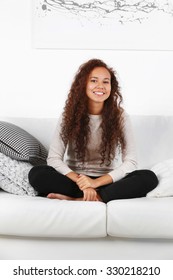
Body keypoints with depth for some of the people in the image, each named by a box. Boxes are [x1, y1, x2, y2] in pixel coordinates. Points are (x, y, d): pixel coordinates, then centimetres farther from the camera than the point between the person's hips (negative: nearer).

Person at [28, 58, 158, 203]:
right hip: (75, 179, 0)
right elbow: (53, 158, -9)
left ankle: (79, 200, -27)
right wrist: (81, 182, -24)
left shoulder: (120, 116, -2)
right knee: (36, 173, -25)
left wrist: (96, 182, -21)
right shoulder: (69, 115, -1)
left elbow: (131, 162, -10)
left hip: (107, 182, 0)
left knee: (149, 178, -26)